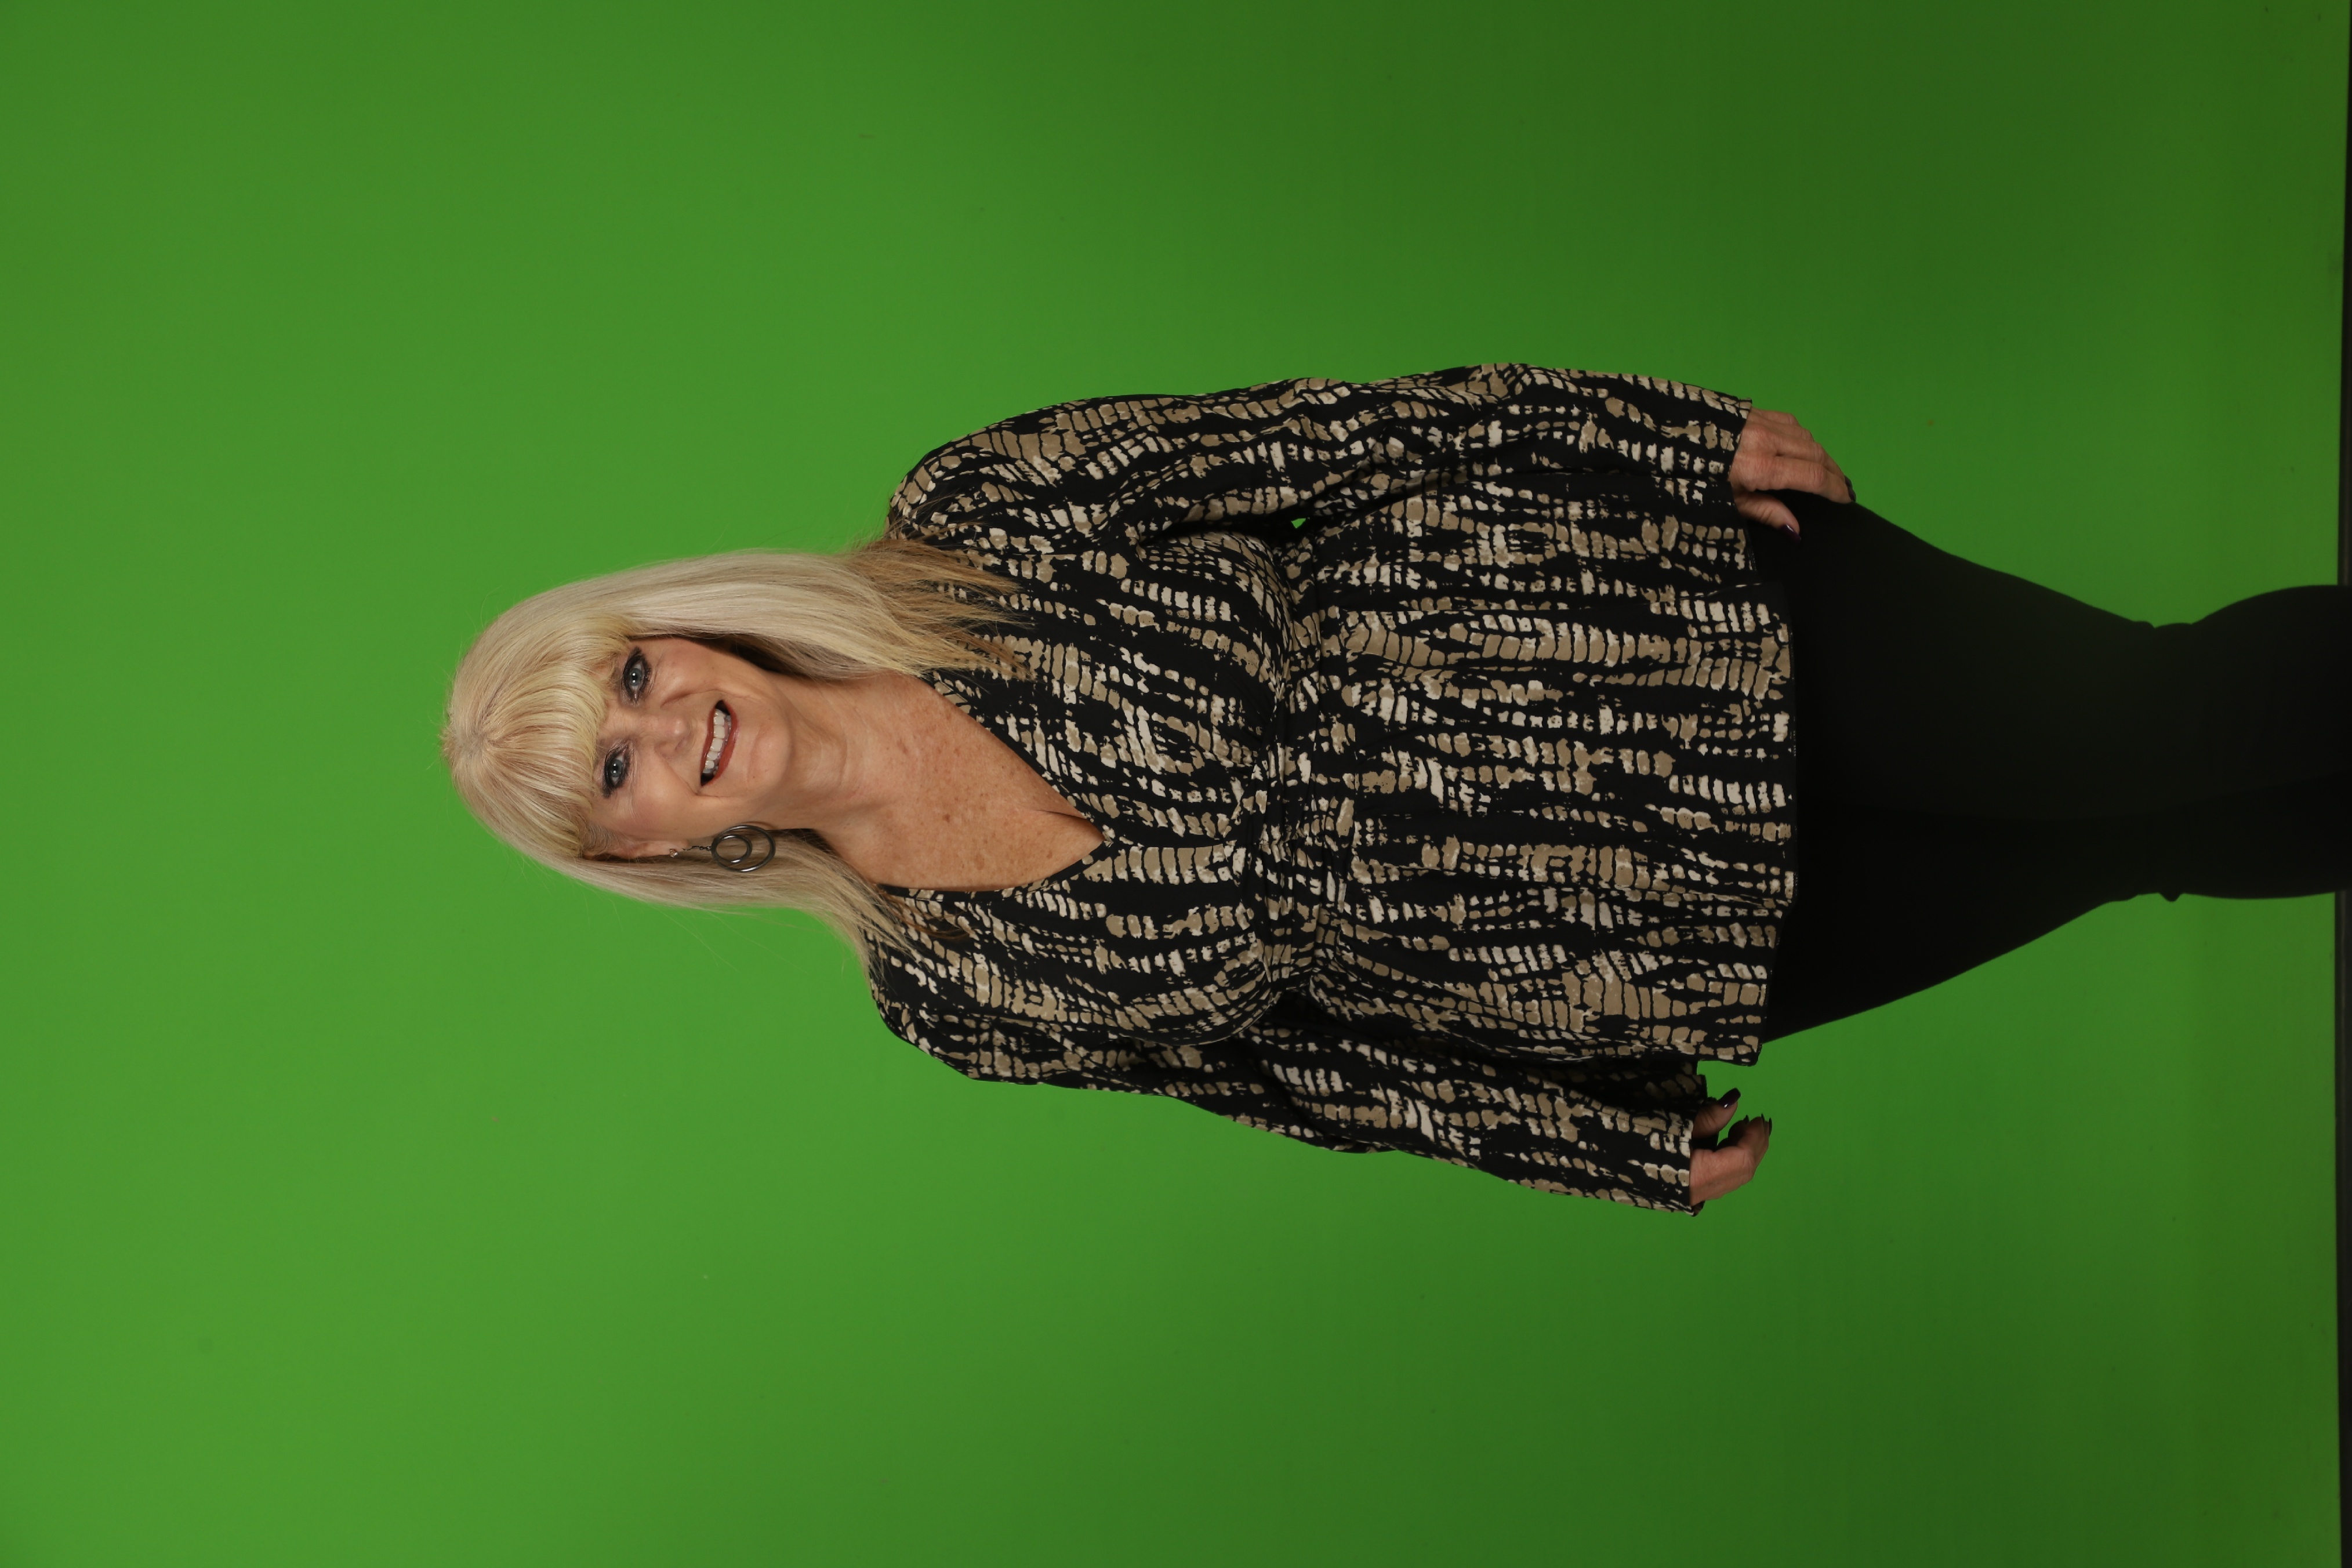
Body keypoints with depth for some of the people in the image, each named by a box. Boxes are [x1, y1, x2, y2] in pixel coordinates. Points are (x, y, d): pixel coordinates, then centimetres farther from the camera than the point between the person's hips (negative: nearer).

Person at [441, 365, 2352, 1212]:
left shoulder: (978, 516, -9)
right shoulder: (967, 1004, -4)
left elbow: (1309, 436, -5)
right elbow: (1285, 1062, 3)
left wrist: (1683, 439, -9)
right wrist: (1634, 1146, 5)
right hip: (1673, 924, 0)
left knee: (2165, 722, -10)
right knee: (2146, 842, -5)